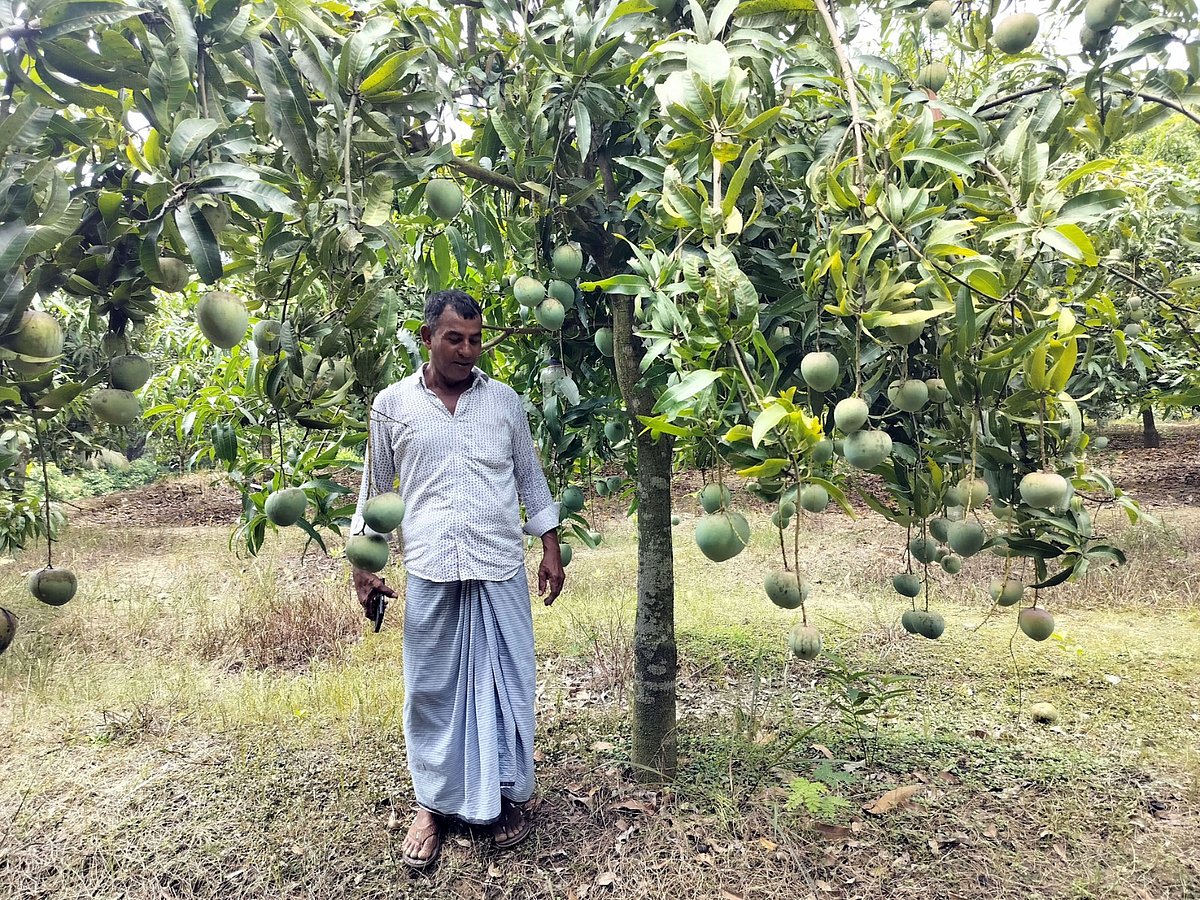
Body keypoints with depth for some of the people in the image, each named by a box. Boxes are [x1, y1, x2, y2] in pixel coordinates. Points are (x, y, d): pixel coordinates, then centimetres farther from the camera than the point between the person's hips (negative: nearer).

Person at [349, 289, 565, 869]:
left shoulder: (504, 400, 6)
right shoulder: (392, 404, 3)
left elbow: (531, 477, 12)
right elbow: (374, 489, 10)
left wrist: (551, 550, 8)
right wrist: (363, 566, 7)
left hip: (501, 569, 1)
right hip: (430, 573, 0)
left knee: (504, 683, 8)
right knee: (432, 689, 9)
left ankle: (506, 795, 27)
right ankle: (434, 804, 27)